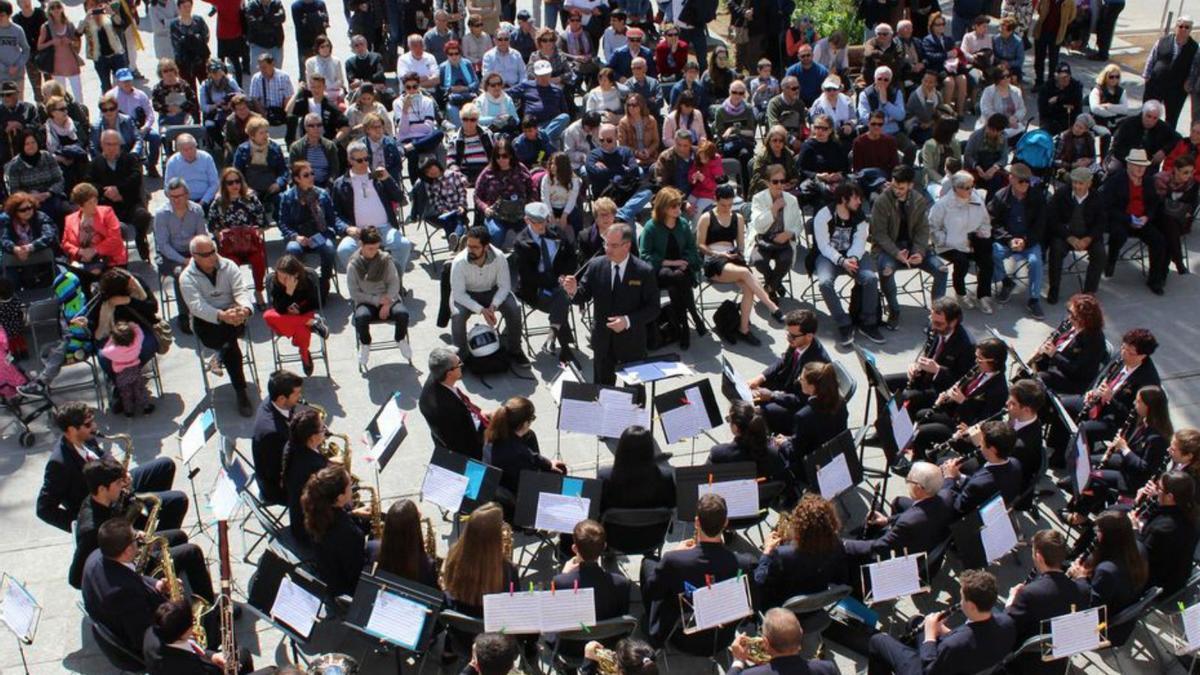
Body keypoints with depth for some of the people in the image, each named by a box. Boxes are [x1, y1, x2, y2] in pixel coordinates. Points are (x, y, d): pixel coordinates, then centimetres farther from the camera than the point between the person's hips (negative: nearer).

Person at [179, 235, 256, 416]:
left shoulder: (228, 266, 1)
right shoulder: (187, 277, -6)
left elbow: (242, 290, -11)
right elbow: (197, 306, -20)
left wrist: (245, 309, -36)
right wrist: (221, 315, -39)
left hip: (232, 316, 2)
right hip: (205, 321, -2)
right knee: (232, 345, -32)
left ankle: (219, 357, -11)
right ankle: (241, 392, -20)